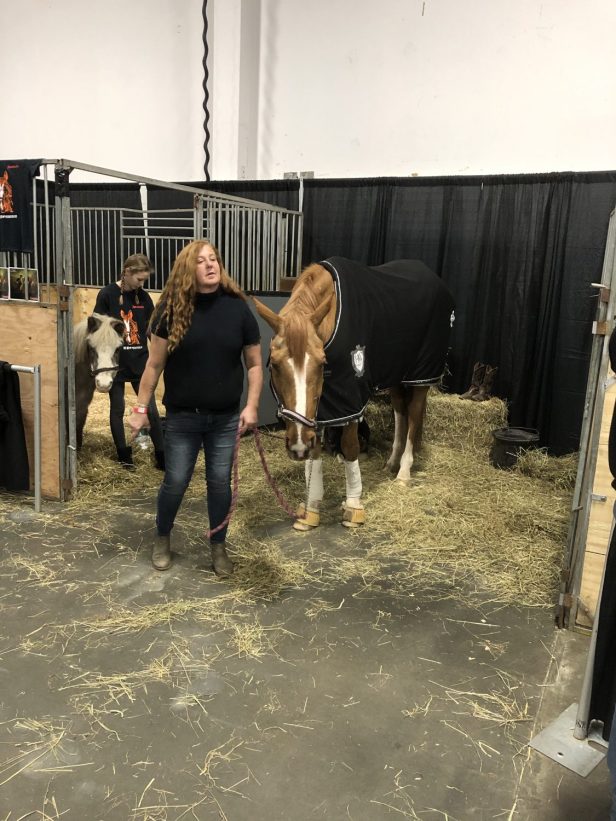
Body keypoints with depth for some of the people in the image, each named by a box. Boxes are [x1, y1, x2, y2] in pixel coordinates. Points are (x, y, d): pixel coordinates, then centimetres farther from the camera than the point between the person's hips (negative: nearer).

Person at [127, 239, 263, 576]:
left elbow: (254, 364, 1)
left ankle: (218, 546, 30)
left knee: (220, 483, 9)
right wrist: (141, 408, -4)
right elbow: (154, 364, -3)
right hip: (182, 417, -1)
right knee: (175, 483, 9)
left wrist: (251, 406, -8)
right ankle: (162, 539, 36)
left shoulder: (238, 308, -4)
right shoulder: (173, 309, -7)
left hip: (226, 418, 1)